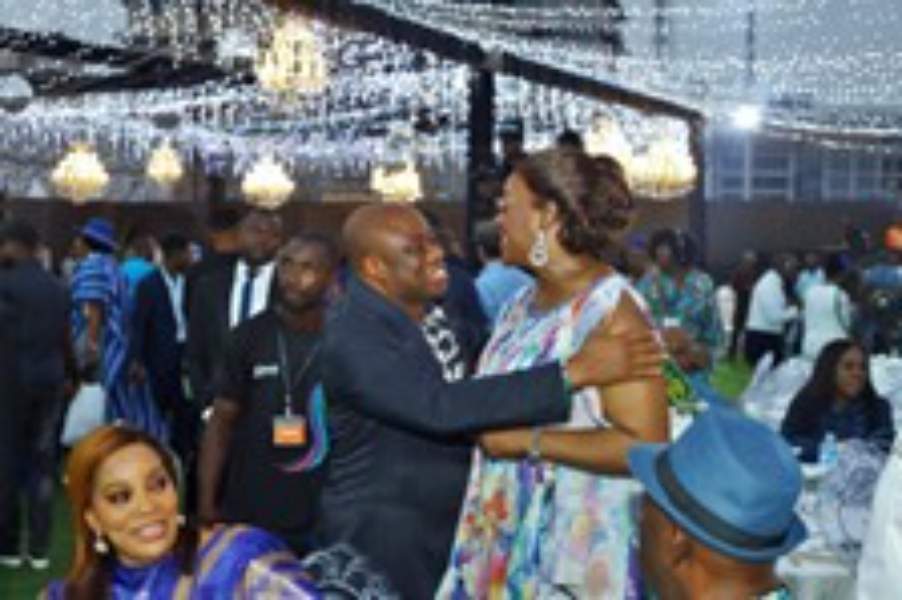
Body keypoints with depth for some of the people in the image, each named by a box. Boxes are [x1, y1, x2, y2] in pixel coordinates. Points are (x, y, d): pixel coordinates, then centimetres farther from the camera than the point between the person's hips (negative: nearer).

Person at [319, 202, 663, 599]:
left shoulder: (428, 306, 1)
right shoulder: (353, 339, -25)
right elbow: (442, 408, -37)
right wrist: (575, 371, -39)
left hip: (447, 520, 8)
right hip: (383, 534, -7)